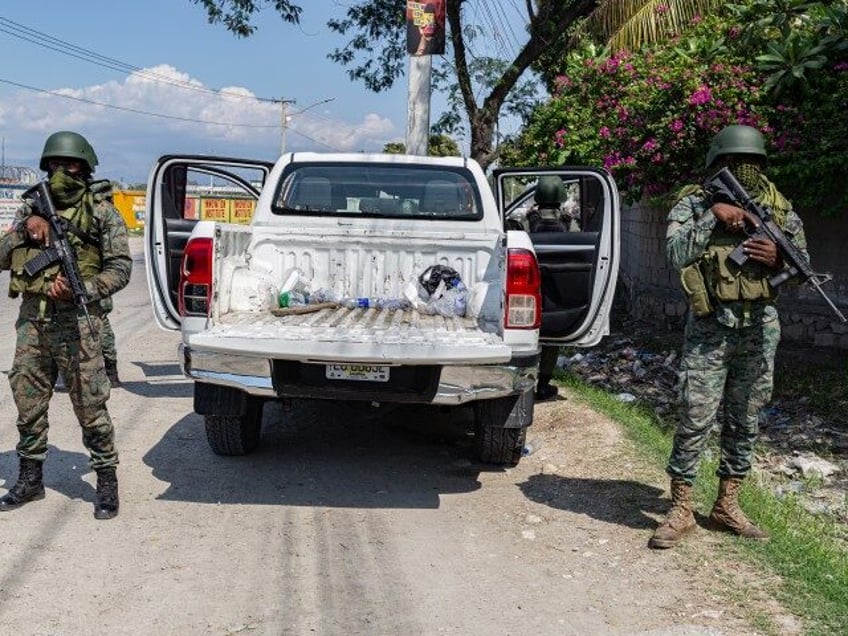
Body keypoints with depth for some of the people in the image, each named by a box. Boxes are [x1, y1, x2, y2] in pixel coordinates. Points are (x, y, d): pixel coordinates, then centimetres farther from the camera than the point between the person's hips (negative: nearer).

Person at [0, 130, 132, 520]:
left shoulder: (102, 213, 1)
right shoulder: (32, 207, 14)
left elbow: (120, 268, -3)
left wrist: (80, 290, -18)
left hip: (76, 322, -5)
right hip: (32, 320, 5)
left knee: (90, 407, -2)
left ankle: (107, 483, 9)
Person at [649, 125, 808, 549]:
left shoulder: (779, 208, 7)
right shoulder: (694, 204, -2)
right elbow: (677, 255, -17)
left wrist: (778, 258, -10)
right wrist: (712, 215, -23)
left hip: (759, 328, 4)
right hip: (710, 328, -4)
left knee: (745, 422, 10)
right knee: (696, 419, -5)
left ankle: (726, 505, 23)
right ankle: (681, 509, 6)